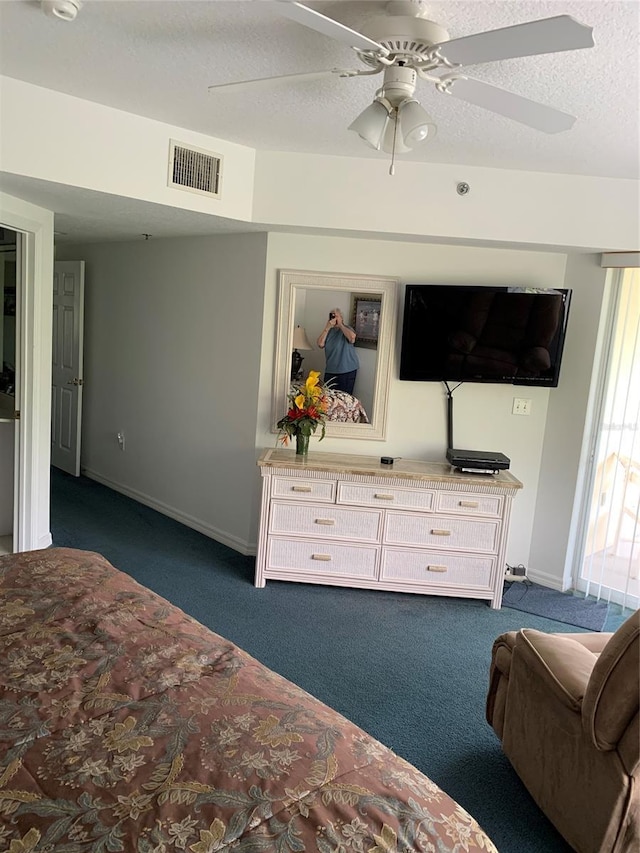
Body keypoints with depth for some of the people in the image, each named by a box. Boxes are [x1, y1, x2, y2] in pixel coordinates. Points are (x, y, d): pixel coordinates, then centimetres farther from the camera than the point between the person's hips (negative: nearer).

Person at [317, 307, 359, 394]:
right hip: (330, 371, 4)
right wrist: (327, 327, -9)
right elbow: (320, 344, -5)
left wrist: (340, 325, -11)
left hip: (347, 370, -4)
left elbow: (352, 337, -23)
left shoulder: (347, 328, 1)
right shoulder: (328, 331, 11)